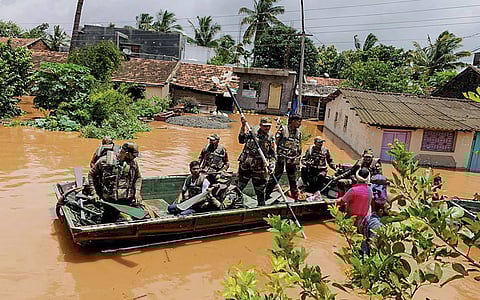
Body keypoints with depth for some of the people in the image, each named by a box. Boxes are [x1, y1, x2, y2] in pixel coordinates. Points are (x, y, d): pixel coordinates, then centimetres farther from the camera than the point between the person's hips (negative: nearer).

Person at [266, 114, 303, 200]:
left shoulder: (299, 132, 10)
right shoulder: (283, 129, -6)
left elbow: (299, 147, 16)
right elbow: (276, 140, -6)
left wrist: (298, 160, 14)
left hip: (293, 160, 5)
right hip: (281, 158, -4)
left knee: (293, 179, 13)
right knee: (275, 177, -1)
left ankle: (296, 197, 22)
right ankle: (266, 194, 8)